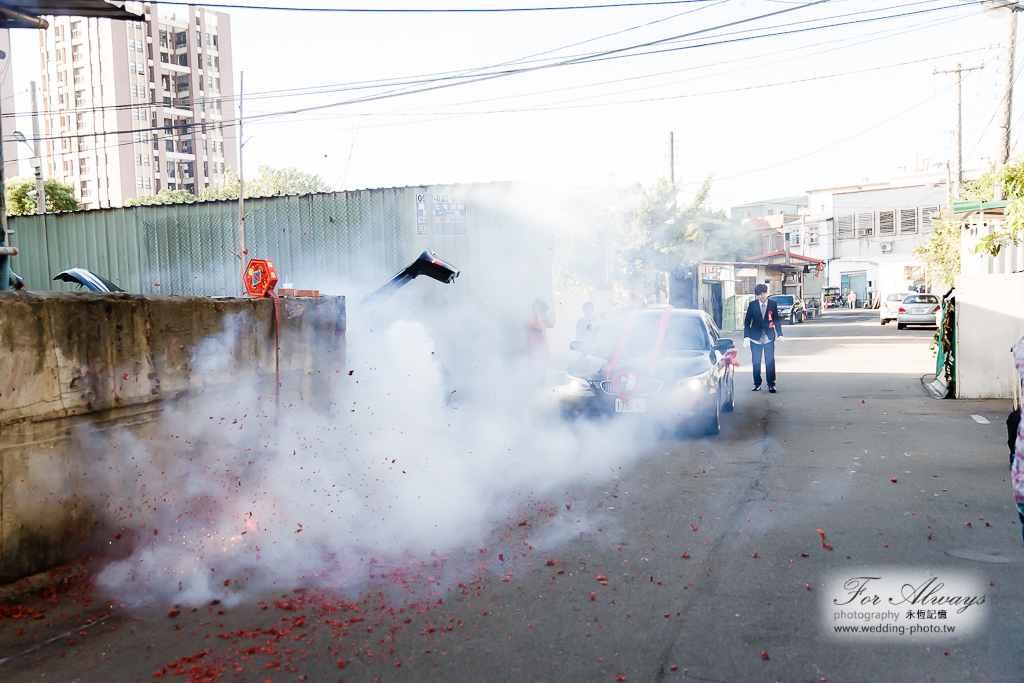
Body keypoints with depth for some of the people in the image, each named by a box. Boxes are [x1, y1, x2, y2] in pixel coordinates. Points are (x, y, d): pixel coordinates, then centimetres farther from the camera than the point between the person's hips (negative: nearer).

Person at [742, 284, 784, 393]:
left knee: (770, 361, -5)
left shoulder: (773, 305, 3)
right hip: (755, 336, 0)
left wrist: (780, 335, 5)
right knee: (756, 361, 4)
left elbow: (776, 320, 10)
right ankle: (757, 384, 17)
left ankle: (771, 385, 2)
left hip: (769, 337, 0)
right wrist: (746, 336, -3)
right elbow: (747, 321, 4)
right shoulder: (752, 305, 1)